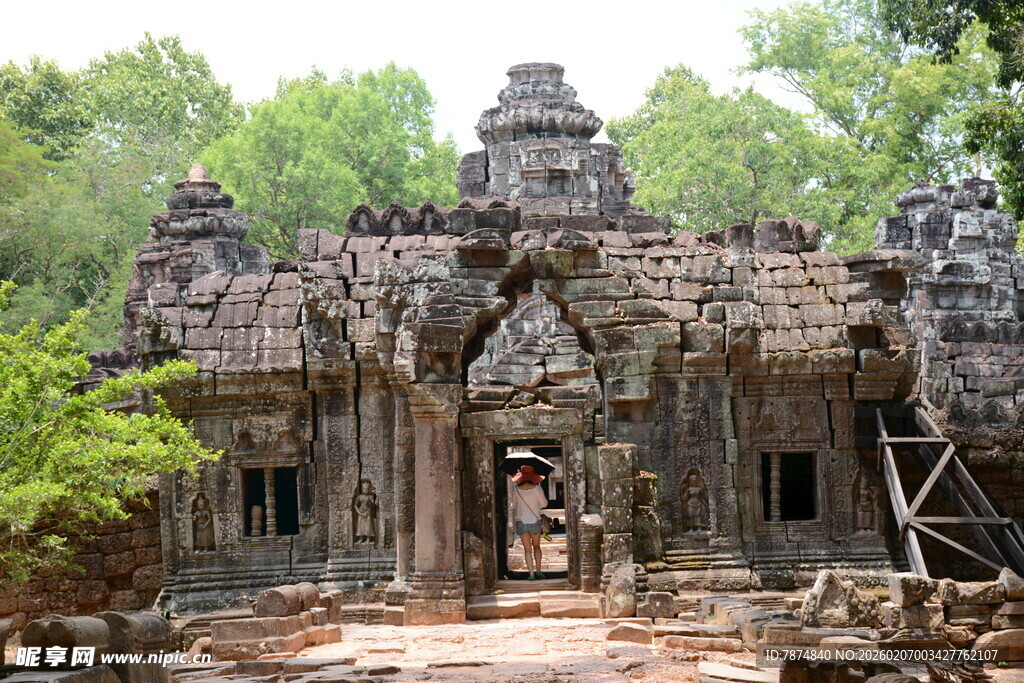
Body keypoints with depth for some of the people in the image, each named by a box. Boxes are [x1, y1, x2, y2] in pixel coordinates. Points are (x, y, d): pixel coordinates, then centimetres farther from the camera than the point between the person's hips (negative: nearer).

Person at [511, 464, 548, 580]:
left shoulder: (516, 490, -8)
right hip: (534, 521, 0)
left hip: (521, 522, 0)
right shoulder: (537, 489, -11)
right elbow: (544, 503, -1)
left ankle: (531, 573, 1)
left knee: (527, 549, 8)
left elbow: (514, 506, 2)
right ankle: (538, 570, 10)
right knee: (536, 546, 20)